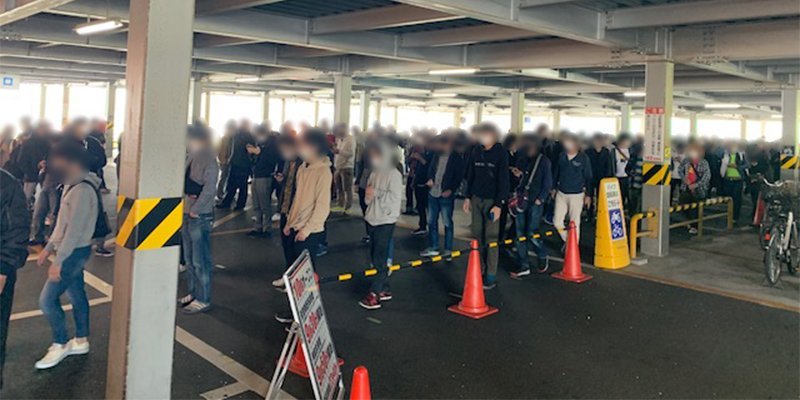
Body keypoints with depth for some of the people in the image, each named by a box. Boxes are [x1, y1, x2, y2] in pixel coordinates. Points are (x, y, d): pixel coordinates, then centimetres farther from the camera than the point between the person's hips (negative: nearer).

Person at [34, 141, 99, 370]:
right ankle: (81, 341, 29)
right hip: (72, 251, 9)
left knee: (47, 299, -3)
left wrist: (58, 261, -22)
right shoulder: (72, 185, 9)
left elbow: (75, 229, -25)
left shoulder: (83, 189, -24)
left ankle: (60, 345, 13)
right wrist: (49, 248, 18)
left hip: (74, 252, -9)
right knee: (76, 296, 17)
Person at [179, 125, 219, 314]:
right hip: (187, 214, 9)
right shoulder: (190, 158, 10)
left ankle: (203, 300, 7)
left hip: (200, 216, -8)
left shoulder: (209, 163, -13)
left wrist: (195, 210, -15)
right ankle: (193, 293, 30)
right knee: (189, 258, 17)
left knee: (200, 261, -2)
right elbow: (184, 181, 15)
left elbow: (208, 190, -17)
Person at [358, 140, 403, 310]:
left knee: (380, 258, -8)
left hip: (386, 220, -8)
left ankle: (374, 294, -6)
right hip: (373, 218, 8)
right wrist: (368, 195, -4)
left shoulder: (394, 174, -10)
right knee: (375, 257, 12)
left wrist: (376, 193, -17)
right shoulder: (375, 173, 13)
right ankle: (384, 290, 22)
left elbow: (395, 197, -19)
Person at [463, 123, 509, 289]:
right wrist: (468, 197, 11)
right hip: (476, 199, 5)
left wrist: (499, 205, -14)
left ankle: (491, 276, 3)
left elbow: (503, 181, -10)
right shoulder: (476, 151, 7)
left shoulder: (501, 153, -8)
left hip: (492, 201, -5)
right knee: (476, 235, 7)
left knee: (491, 238, -3)